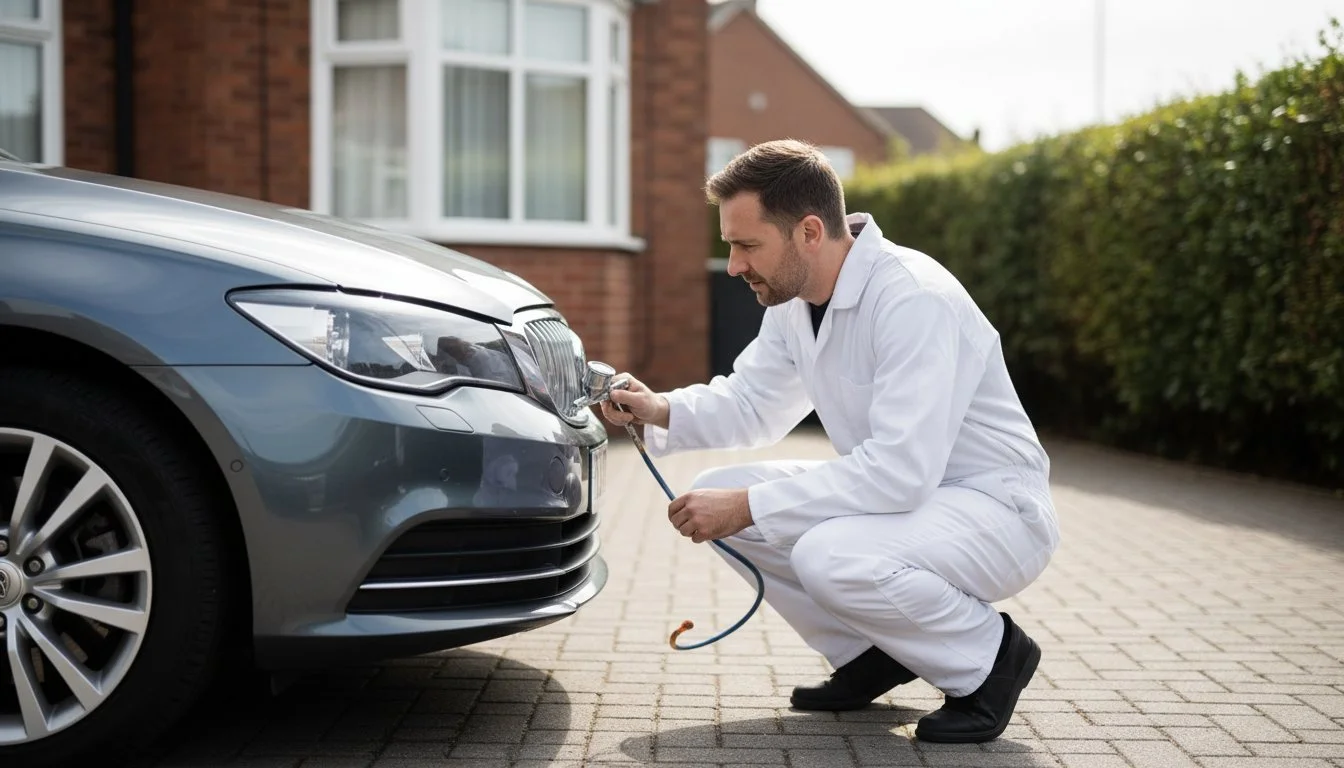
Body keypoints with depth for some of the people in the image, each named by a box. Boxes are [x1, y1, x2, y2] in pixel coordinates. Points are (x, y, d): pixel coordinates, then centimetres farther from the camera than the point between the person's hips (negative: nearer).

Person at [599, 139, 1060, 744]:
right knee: (715, 497, -3)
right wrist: (661, 412, -8)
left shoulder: (914, 300, -27)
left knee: (830, 557, -35)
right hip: (900, 491, 9)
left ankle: (987, 657, -7)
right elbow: (749, 403, 12)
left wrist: (750, 506, -29)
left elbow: (901, 469, -33)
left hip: (994, 509, -9)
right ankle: (869, 653, 10)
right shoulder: (793, 302, 1)